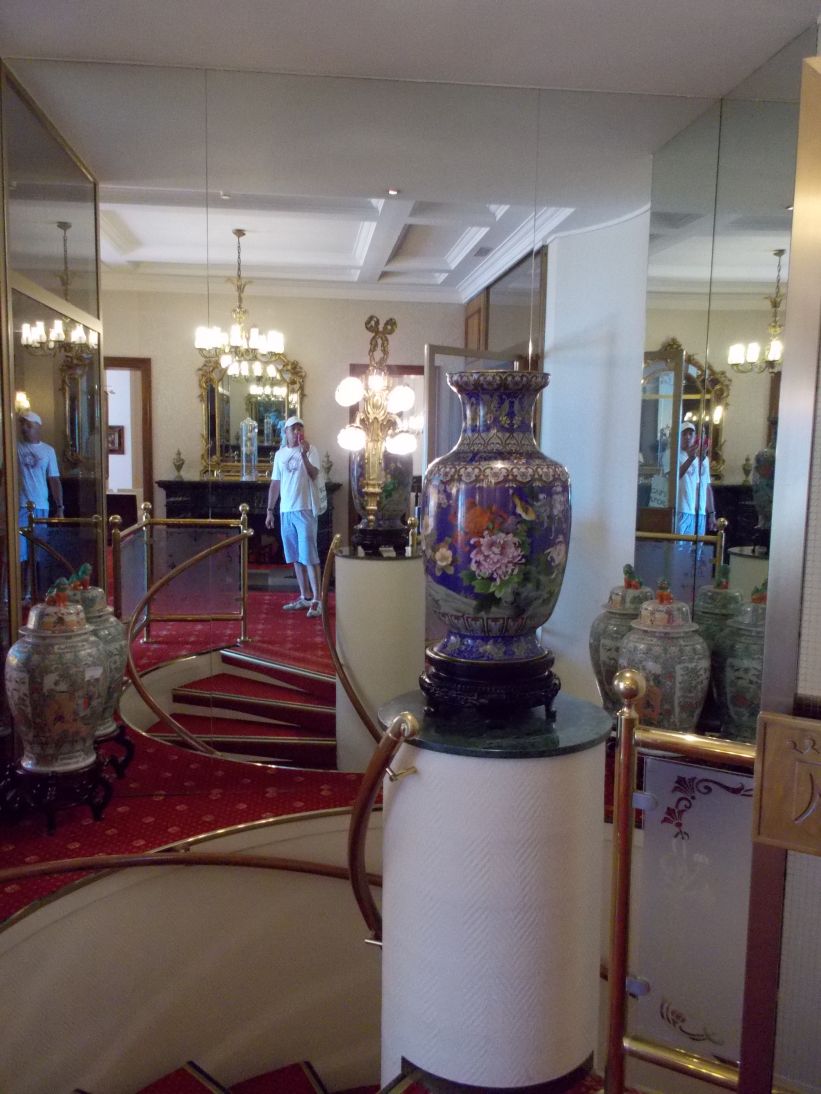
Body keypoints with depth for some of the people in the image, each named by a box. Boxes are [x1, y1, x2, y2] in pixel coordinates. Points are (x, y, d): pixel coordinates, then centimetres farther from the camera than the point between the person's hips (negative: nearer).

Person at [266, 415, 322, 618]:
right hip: (286, 511, 6)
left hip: (305, 510, -5)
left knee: (309, 556, -8)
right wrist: (270, 510, 12)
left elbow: (314, 475, -16)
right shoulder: (279, 454, 12)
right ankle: (305, 597, 18)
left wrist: (304, 454, -27)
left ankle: (317, 600, -6)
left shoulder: (310, 449, -3)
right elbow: (275, 484, 14)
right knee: (295, 556, 9)